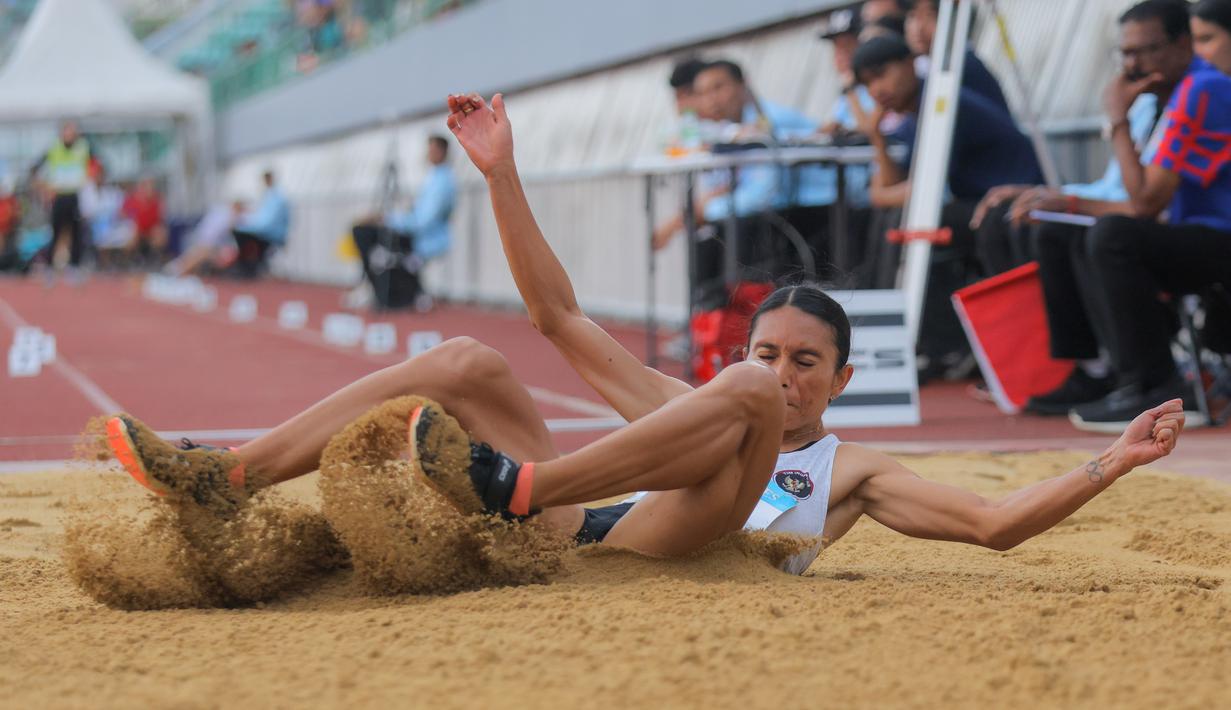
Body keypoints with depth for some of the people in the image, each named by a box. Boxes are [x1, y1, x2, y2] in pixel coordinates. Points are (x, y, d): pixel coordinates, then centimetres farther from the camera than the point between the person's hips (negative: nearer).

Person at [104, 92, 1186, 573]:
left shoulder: (851, 472, 23)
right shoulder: (687, 404, 33)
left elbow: (996, 522, 11)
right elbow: (562, 315, 30)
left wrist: (1109, 465, -1)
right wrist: (502, 178, 25)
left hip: (664, 553, -5)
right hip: (574, 535, 5)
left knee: (744, 397, -23)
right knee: (468, 362, -6)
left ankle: (515, 484, -36)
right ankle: (227, 479, -17)